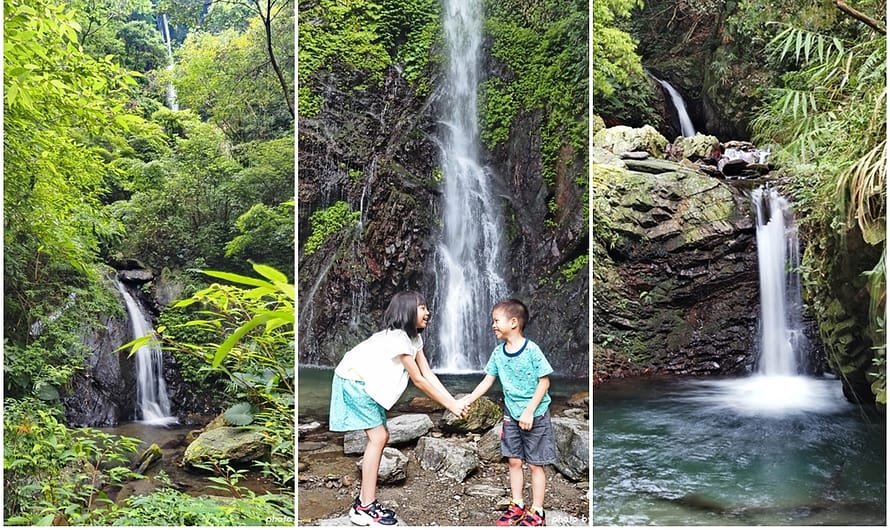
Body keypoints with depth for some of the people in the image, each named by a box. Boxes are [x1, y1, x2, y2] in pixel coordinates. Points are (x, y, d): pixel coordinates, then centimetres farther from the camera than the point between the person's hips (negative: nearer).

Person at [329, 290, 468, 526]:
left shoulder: (414, 337, 5)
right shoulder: (397, 338, -24)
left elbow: (428, 374, 0)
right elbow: (419, 381, -22)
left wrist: (454, 401, -9)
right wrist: (449, 406, -16)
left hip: (366, 384, 10)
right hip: (353, 381, -10)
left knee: (381, 437, 7)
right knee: (378, 437, -11)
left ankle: (365, 501, 14)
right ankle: (365, 509, -7)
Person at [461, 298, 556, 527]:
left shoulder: (531, 350, -18)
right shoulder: (498, 353, 0)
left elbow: (544, 381, -15)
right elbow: (488, 380, 5)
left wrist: (530, 411, -19)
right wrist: (467, 400, -4)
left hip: (535, 415, -6)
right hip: (512, 415, 6)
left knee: (535, 464, 4)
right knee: (513, 461, 11)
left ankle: (536, 511, 13)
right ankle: (517, 506, 24)